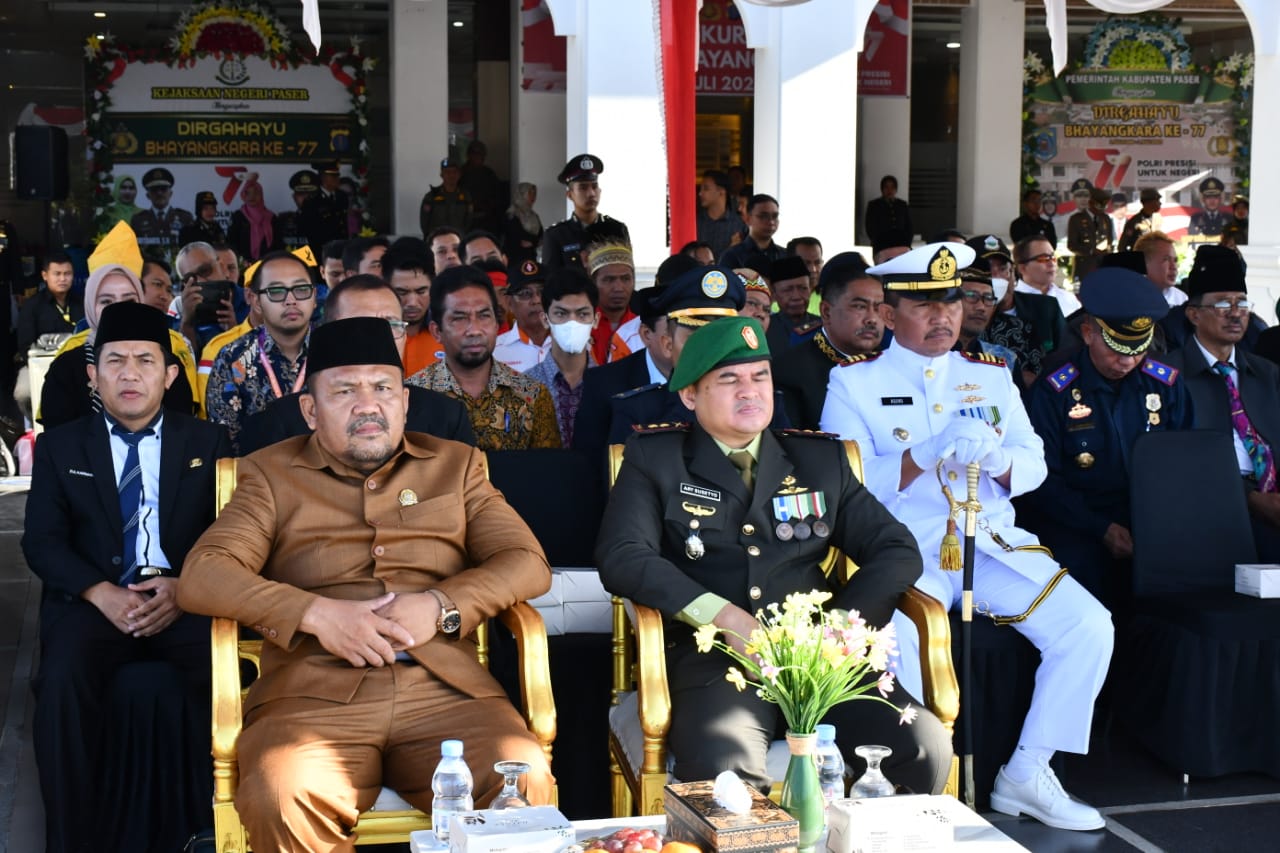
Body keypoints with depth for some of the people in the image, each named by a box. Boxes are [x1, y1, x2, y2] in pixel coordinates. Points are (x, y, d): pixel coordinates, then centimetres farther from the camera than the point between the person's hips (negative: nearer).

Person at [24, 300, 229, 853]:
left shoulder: (207, 443, 14)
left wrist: (185, 585, -14)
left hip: (186, 600, 0)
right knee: (63, 681, -32)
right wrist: (103, 594, -13)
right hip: (94, 600, 0)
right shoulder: (60, 446, 14)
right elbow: (42, 540, 5)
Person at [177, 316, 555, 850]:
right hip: (316, 695, 0)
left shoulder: (456, 465, 20)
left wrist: (442, 606, -7)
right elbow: (200, 576, 2)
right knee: (280, 800, -32)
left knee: (525, 784, -29)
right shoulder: (271, 475, 15)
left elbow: (528, 563, 11)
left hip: (444, 690, 1)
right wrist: (316, 613, -11)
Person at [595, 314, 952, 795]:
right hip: (713, 659, -3)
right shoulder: (655, 460, 12)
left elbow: (898, 552, 14)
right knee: (720, 766, -35)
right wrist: (723, 617, -14)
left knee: (925, 747, -22)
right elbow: (621, 557, -3)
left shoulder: (820, 460, 19)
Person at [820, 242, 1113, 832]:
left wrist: (1000, 461, -14)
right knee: (899, 639, -35)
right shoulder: (854, 382, 4)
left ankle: (1028, 775, -1)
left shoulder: (991, 375, 17)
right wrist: (927, 455, -20)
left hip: (994, 542, 5)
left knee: (1089, 626, -14)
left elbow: (1033, 464, 11)